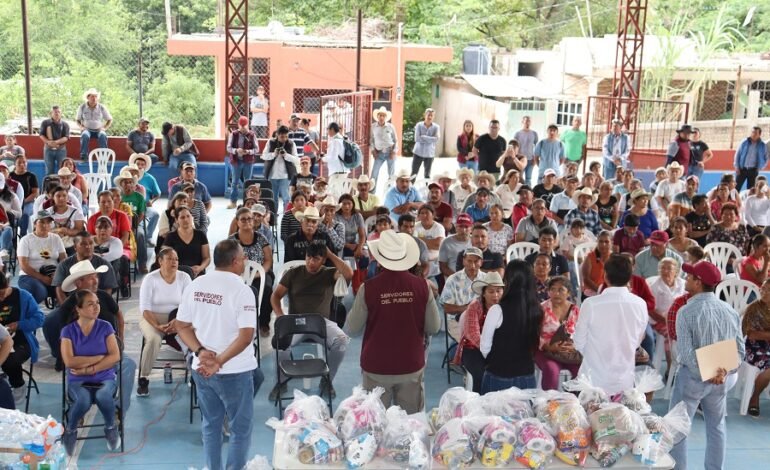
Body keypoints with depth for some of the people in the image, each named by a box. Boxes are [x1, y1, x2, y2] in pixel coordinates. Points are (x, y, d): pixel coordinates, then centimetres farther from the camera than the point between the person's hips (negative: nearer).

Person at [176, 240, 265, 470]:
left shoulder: (194, 286, 2)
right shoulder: (241, 289, -16)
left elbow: (181, 326, 3)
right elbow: (246, 336, -23)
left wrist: (201, 352, -7)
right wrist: (220, 362, -21)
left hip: (201, 369, 6)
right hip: (234, 371, -6)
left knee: (210, 425, 19)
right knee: (240, 429, 8)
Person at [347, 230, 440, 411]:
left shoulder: (369, 288, -14)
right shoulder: (421, 286, -9)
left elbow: (352, 330, -5)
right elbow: (434, 327, -2)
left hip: (377, 367, -1)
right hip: (412, 366, 2)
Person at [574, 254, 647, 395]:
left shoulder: (591, 304, -17)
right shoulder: (640, 305, -8)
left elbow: (579, 343, -6)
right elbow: (637, 342, 5)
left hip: (594, 381, -3)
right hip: (625, 382, 3)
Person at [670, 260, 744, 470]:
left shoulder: (686, 311, -16)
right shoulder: (730, 311, 1)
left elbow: (686, 352, -22)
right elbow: (740, 348, -1)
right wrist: (725, 370, -9)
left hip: (692, 376, -5)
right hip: (719, 378, 5)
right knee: (716, 426, 18)